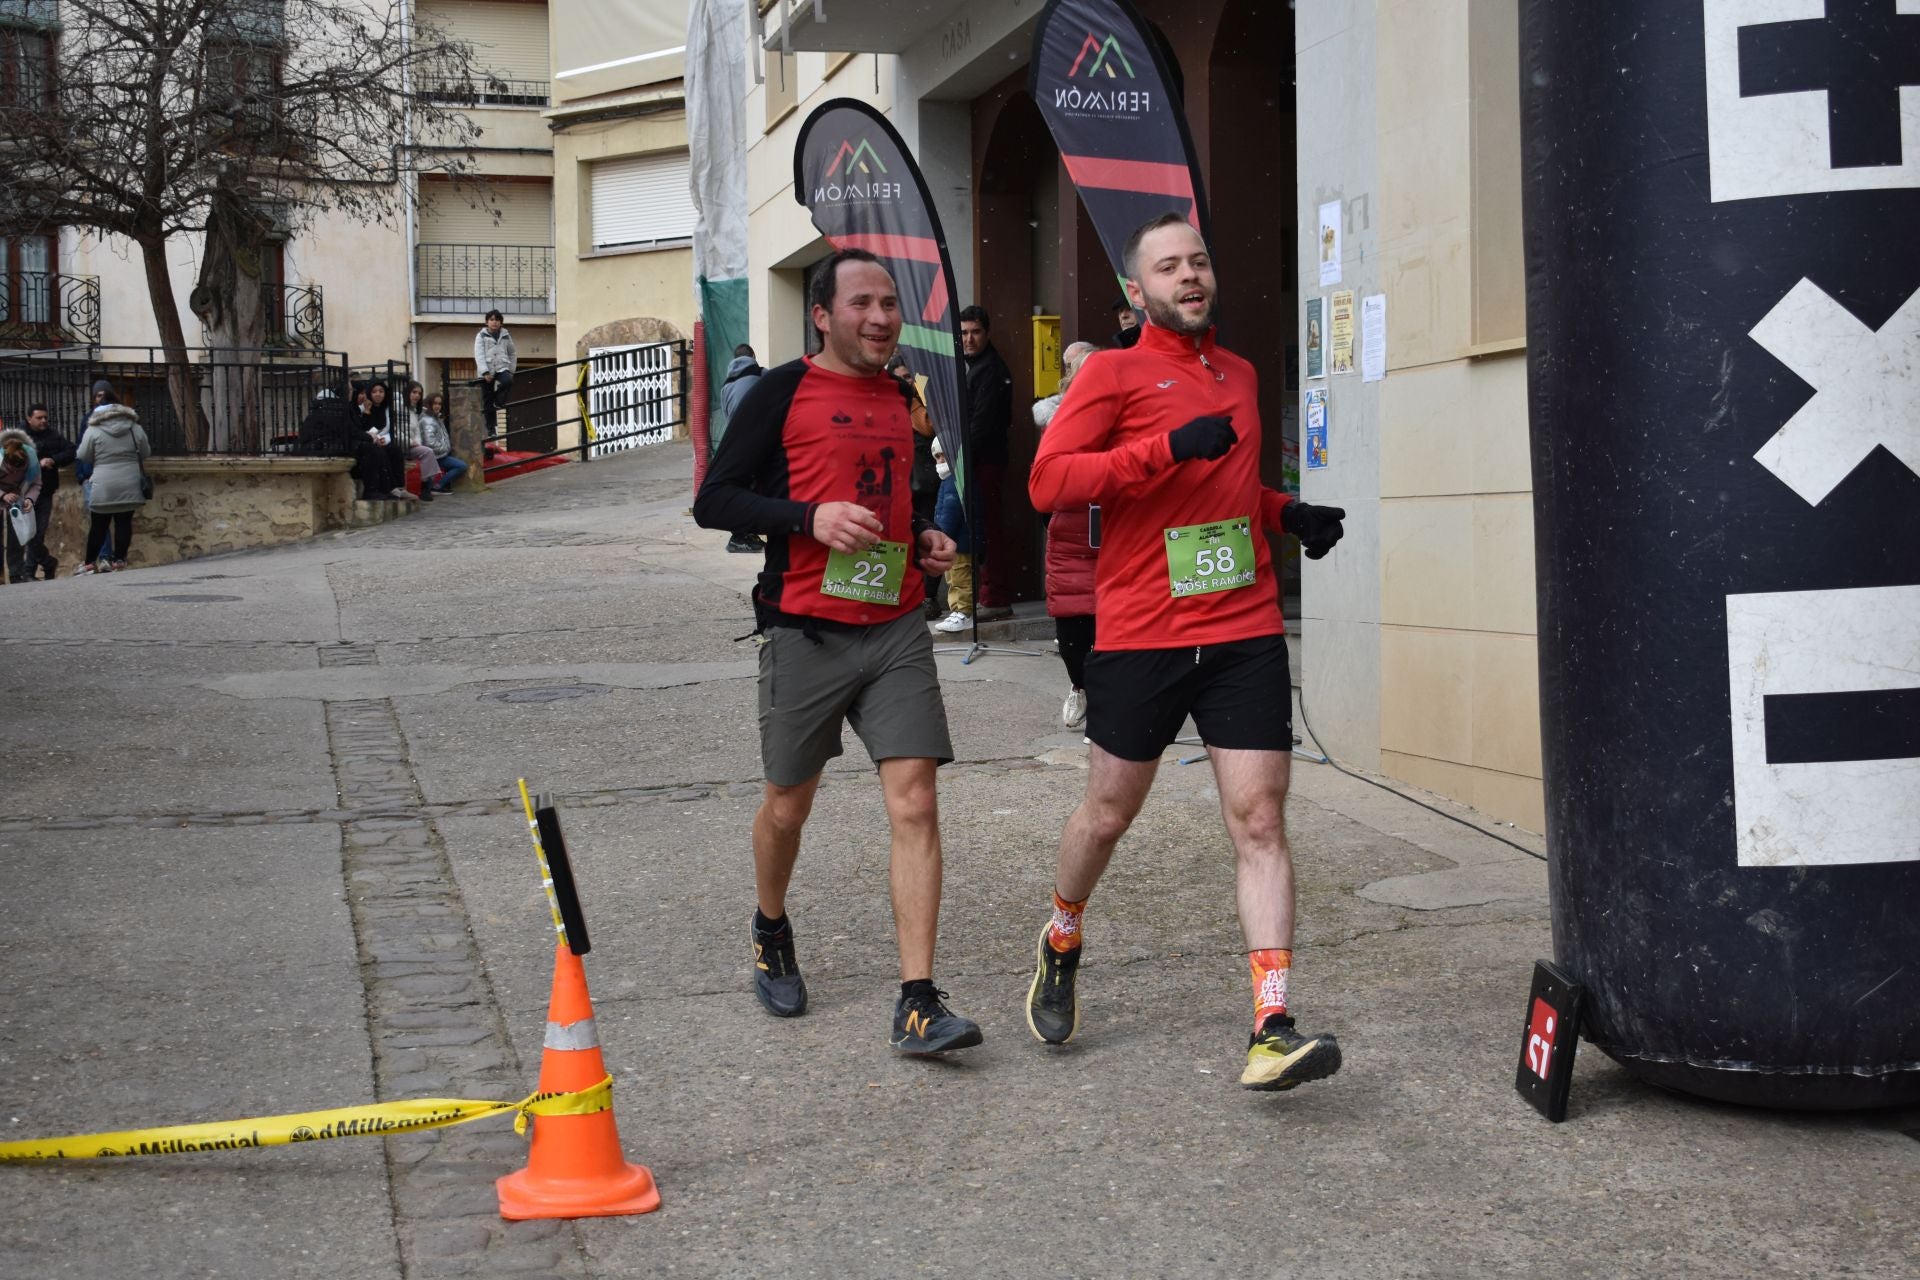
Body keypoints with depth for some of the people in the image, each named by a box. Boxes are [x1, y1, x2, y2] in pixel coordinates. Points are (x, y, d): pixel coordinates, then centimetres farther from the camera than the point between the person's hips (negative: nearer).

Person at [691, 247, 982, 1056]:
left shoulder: (899, 396, 14)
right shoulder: (785, 392, -4)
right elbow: (713, 501, -7)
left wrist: (924, 539, 9)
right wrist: (811, 518, -20)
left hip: (896, 629, 4)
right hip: (807, 631, -4)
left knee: (914, 802, -8)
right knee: (788, 805, 11)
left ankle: (917, 1005, -8)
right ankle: (770, 933, 41)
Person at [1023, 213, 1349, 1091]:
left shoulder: (1239, 374, 17)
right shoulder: (1114, 372, -2)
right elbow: (1047, 480, -14)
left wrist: (1287, 514, 12)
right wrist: (1168, 447, -22)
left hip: (1246, 631, 4)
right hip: (1139, 633, -4)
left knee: (1259, 823, -5)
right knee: (1108, 814, 10)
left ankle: (1272, 1028, -7)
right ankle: (1060, 946, 38)